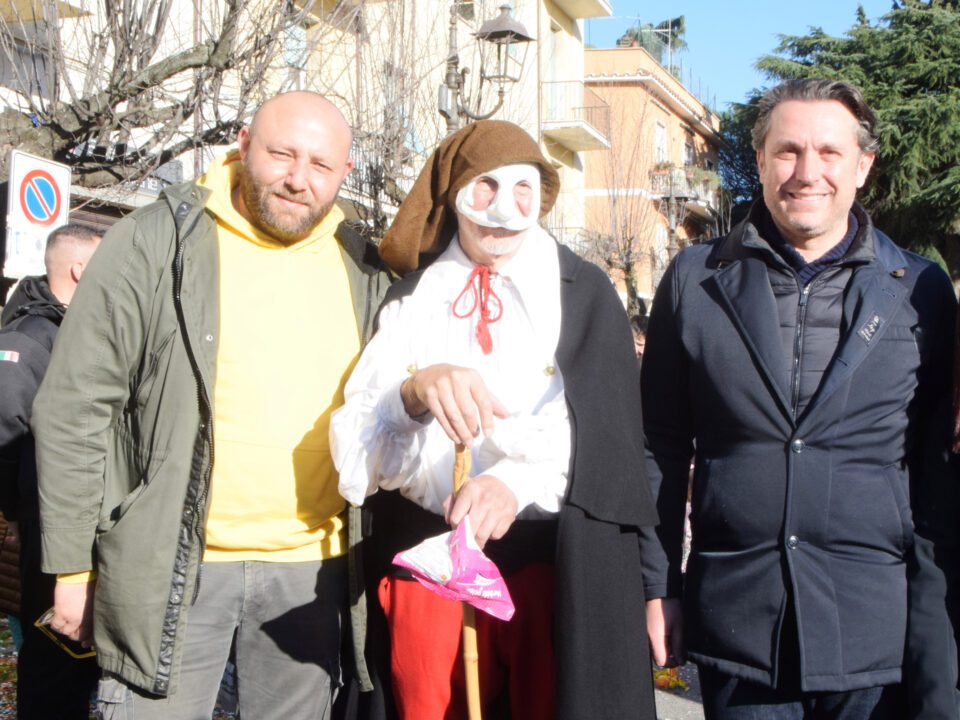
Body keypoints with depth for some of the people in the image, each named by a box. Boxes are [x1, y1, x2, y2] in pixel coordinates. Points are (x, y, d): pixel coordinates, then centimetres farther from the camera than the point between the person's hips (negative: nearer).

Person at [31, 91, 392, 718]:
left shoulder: (362, 270, 6)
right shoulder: (156, 243, -7)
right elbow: (74, 409, -6)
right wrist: (72, 568, -5)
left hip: (311, 570, 4)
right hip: (171, 565, -3)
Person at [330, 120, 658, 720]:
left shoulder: (585, 292, 6)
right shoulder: (409, 296, 10)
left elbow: (608, 424, -7)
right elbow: (356, 433, 1)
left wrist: (517, 481, -25)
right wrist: (415, 391, -21)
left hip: (556, 557, -1)